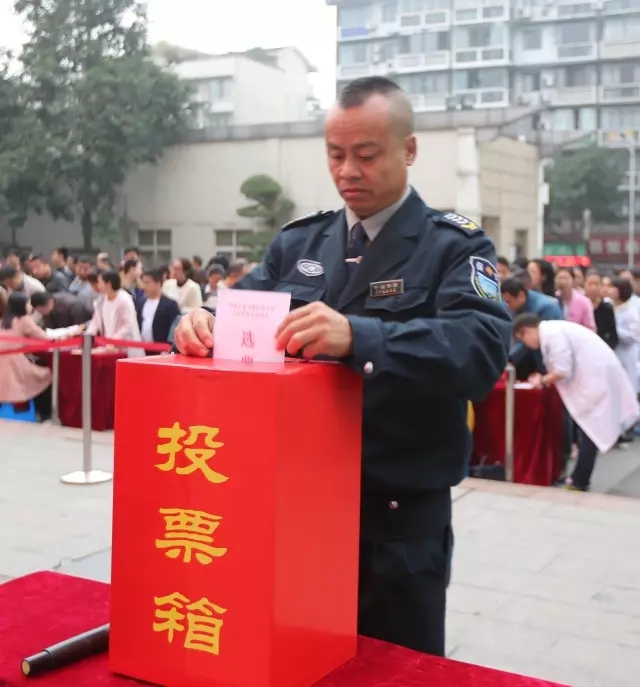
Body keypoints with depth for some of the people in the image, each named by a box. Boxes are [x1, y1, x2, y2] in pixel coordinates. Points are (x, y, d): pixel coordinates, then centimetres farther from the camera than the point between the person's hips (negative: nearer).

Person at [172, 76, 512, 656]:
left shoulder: (456, 246, -7)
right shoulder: (297, 243, 9)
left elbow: (482, 351, -24)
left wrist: (357, 336, -38)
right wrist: (203, 328, -20)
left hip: (400, 516, -4)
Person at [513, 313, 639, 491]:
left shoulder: (551, 333, -15)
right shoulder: (552, 331, 15)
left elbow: (563, 371, -20)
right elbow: (566, 367, 16)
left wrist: (542, 380, -4)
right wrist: (544, 379, 7)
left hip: (596, 378, -10)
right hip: (595, 376, 10)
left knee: (589, 432, -4)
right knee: (588, 430, 12)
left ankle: (579, 482, 2)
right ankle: (579, 479, 18)